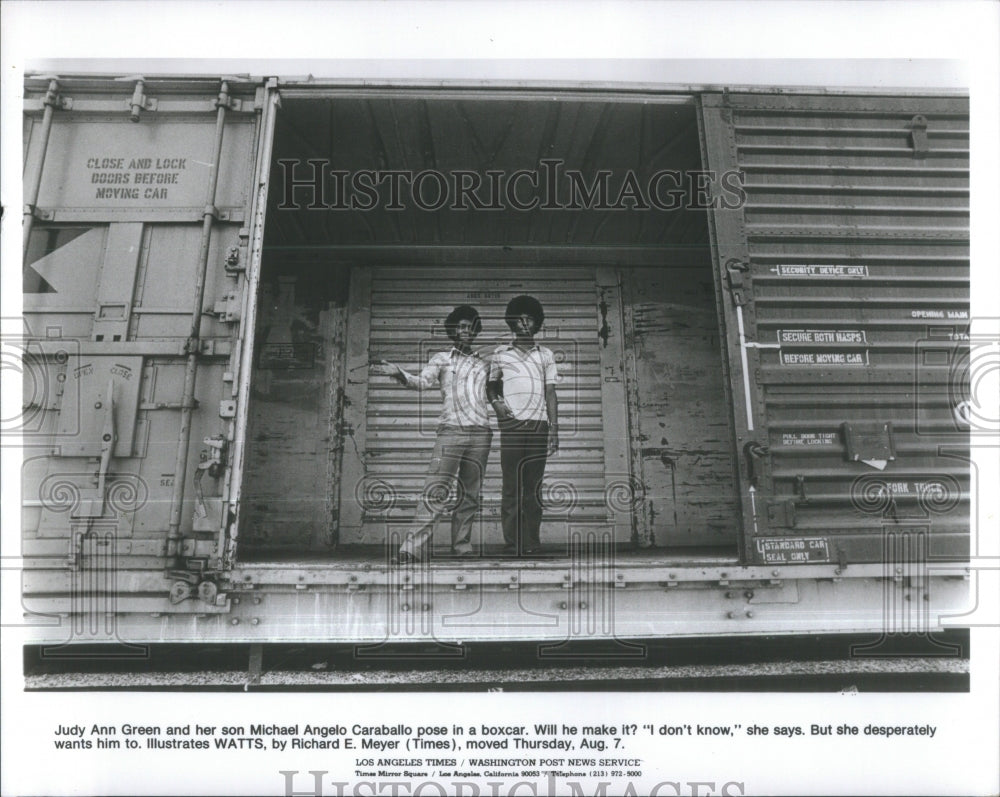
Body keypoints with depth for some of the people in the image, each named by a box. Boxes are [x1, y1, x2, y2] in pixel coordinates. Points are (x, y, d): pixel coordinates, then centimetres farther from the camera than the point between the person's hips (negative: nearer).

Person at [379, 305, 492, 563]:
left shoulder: (483, 364, 20)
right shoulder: (441, 359, 11)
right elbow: (423, 381, -6)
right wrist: (401, 375, -23)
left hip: (480, 433, 3)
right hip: (450, 430, -3)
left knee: (470, 493, 4)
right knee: (436, 491, -11)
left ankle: (461, 546, 13)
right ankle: (414, 547, -11)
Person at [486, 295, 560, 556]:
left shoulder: (546, 355, 15)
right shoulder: (500, 353, 12)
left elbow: (550, 393, 12)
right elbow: (490, 384, 19)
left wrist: (554, 429, 5)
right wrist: (495, 400, -3)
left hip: (539, 426, 1)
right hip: (511, 425, -1)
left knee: (534, 488, 1)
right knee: (511, 488, -4)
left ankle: (532, 543, 4)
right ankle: (512, 545, -1)